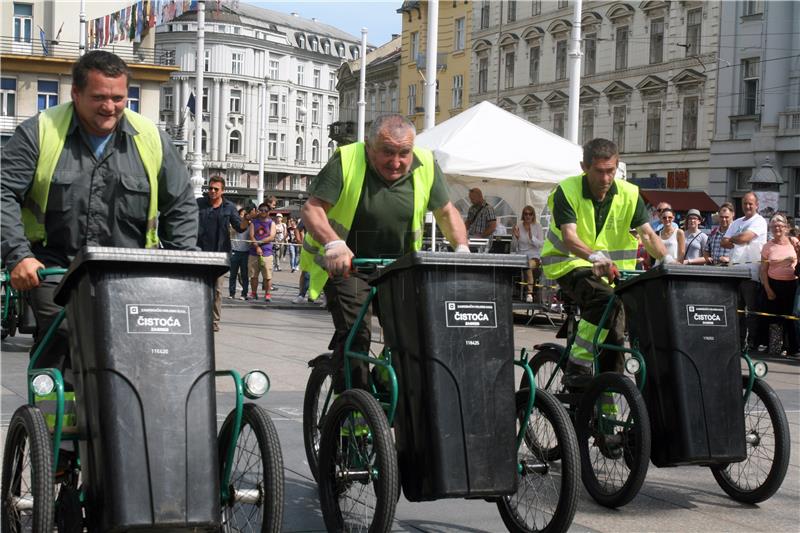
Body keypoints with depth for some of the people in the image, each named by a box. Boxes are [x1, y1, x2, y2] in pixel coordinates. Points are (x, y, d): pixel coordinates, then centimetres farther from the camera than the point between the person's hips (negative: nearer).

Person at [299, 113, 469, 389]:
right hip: (345, 263, -4)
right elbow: (312, 208, -22)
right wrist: (333, 244, -39)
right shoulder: (346, 162, -16)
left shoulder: (425, 165, -5)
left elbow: (446, 212, 6)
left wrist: (462, 249, -10)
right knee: (354, 334, -16)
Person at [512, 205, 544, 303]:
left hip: (534, 255, -2)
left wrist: (531, 237, -17)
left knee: (529, 266, -36)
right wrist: (516, 237, -9)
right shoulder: (518, 225, 10)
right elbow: (515, 245, 11)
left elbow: (541, 244, -2)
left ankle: (530, 292, -38)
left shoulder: (537, 226, 4)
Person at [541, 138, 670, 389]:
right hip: (568, 263, -5)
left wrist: (668, 259, -27)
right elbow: (569, 237, -28)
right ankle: (577, 368, -25)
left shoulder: (629, 194, -4)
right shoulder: (567, 191, -16)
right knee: (604, 299, -33)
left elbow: (648, 234, -8)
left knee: (614, 335, -2)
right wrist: (596, 257, -47)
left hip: (607, 270, 5)